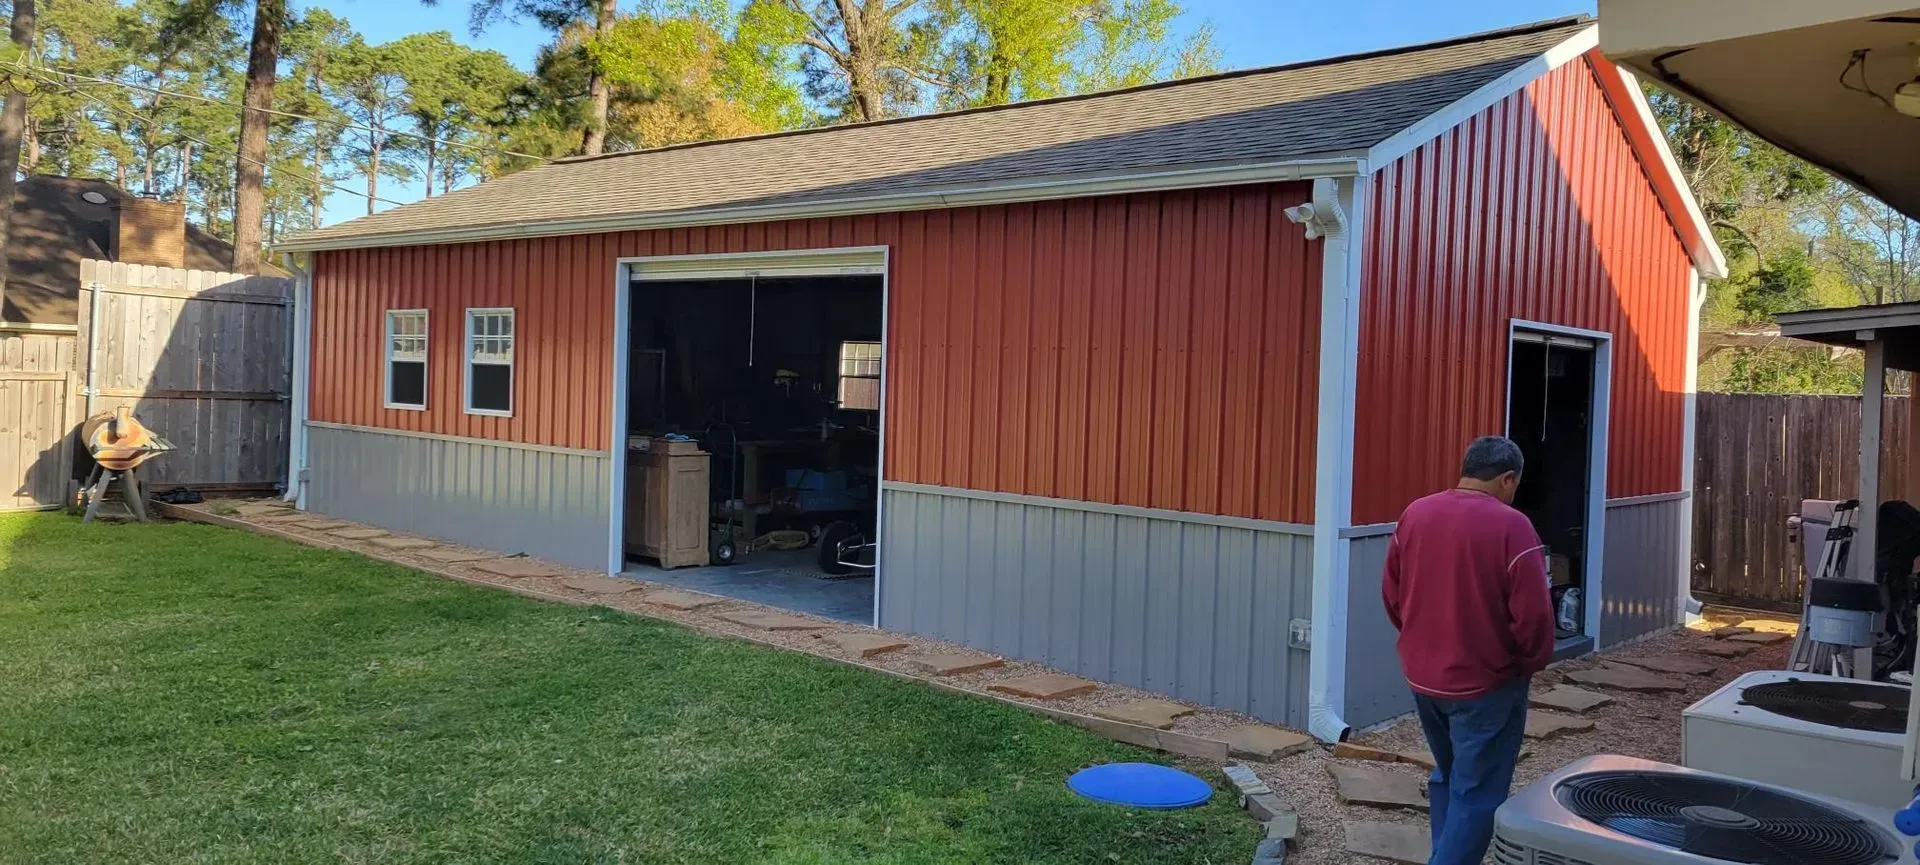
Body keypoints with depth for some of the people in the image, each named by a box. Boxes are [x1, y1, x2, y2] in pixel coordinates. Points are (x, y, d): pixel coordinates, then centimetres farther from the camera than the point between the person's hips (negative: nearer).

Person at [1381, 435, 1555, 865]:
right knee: (1477, 794, 5)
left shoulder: (1414, 514, 0)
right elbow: (1533, 615, -19)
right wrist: (1532, 663, -1)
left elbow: (1391, 595, 8)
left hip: (1422, 676, 6)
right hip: (1485, 683, -6)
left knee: (1447, 777, 23)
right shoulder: (1511, 526, -18)